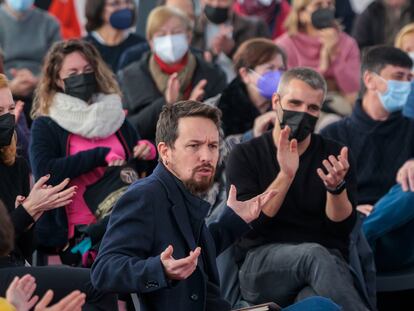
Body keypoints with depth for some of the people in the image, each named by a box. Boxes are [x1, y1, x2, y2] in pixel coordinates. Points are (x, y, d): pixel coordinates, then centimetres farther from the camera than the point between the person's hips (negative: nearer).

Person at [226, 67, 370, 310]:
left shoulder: (335, 155, 9)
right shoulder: (245, 156, 8)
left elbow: (343, 227, 0)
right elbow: (248, 222, -6)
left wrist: (337, 187, -21)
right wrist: (285, 175, -19)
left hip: (327, 262, 0)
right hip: (262, 261, 0)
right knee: (314, 253, -35)